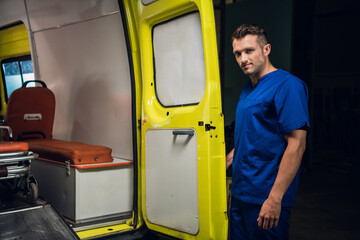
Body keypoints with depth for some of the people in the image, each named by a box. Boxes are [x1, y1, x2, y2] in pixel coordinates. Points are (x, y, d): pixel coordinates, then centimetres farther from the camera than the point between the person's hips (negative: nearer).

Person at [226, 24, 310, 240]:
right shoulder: (248, 89, 13)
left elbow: (297, 144, -21)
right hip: (240, 192, 9)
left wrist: (275, 198, -23)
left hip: (265, 196, -8)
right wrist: (225, 162, 19)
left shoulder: (287, 86, -15)